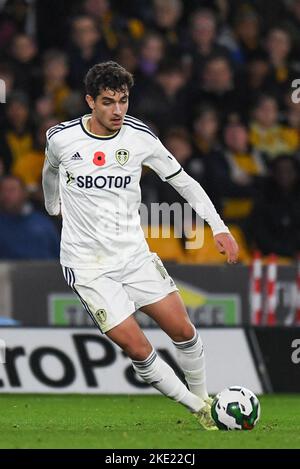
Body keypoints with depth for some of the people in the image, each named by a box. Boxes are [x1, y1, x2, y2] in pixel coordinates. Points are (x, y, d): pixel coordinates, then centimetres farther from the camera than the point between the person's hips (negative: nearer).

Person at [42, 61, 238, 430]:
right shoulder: (61, 138, -8)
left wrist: (219, 227, -1)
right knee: (138, 350, -11)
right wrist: (54, 209, 32)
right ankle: (199, 410, 3)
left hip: (134, 254, 3)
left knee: (183, 331, -1)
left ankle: (204, 399, 23)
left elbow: (183, 180, 5)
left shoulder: (139, 138, -5)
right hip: (88, 267, -3)